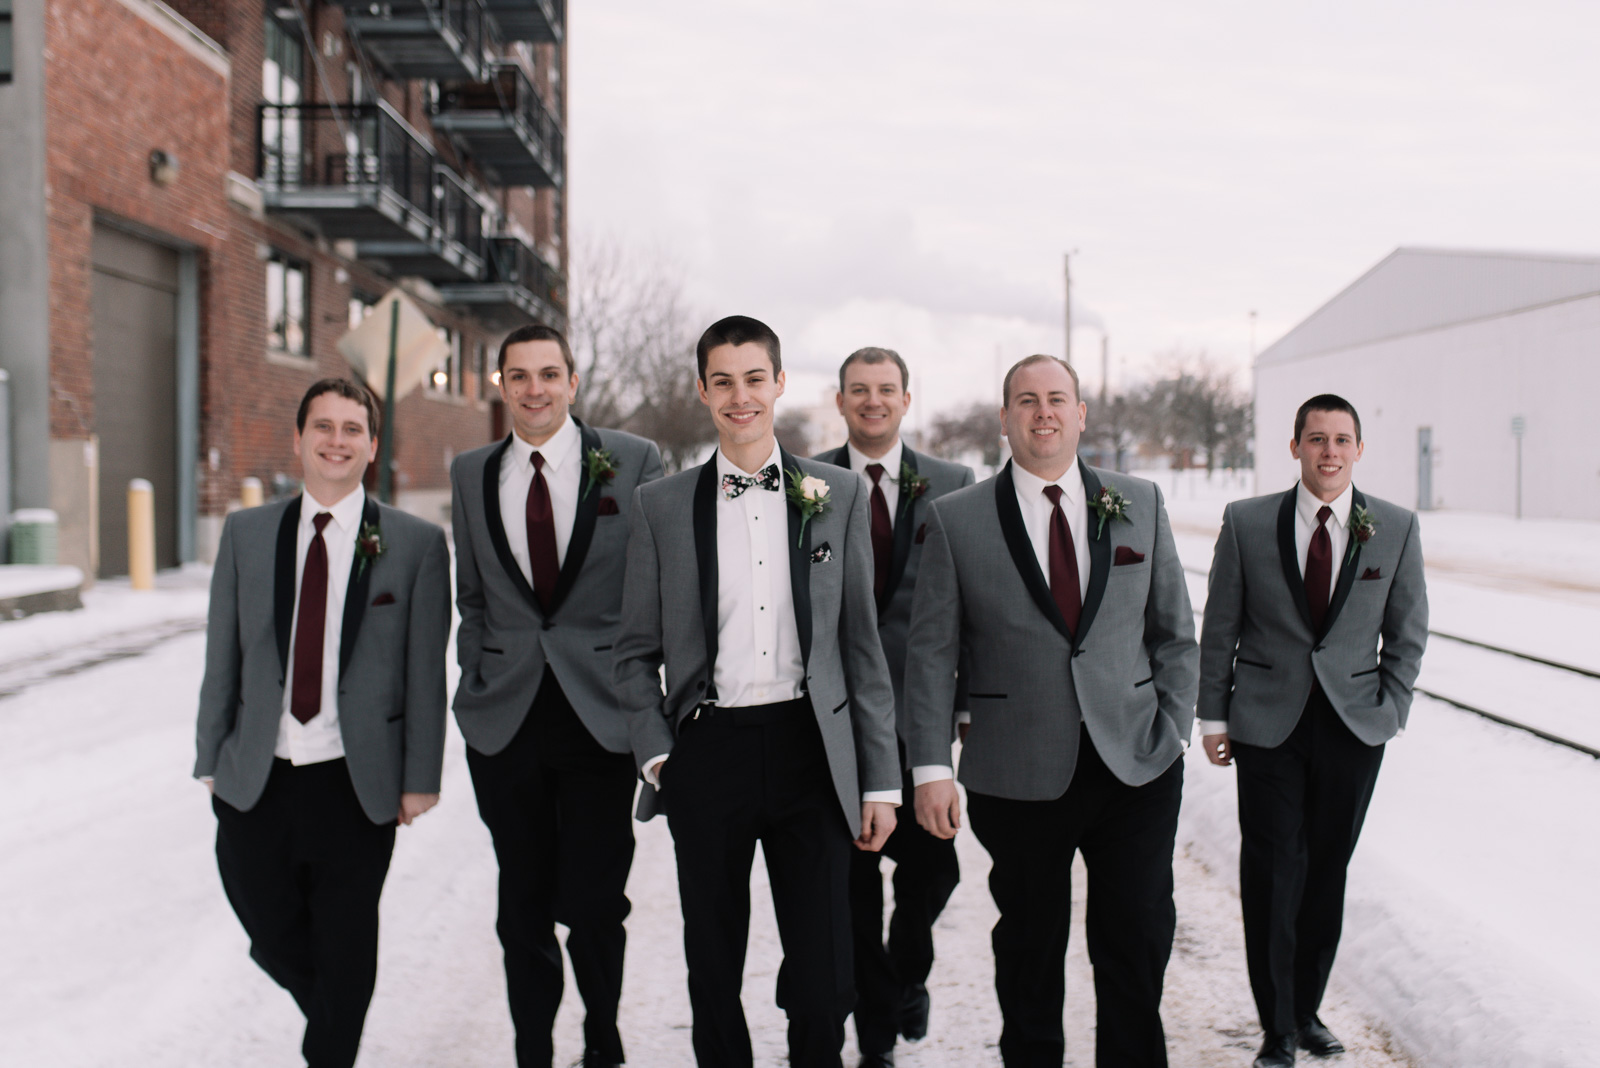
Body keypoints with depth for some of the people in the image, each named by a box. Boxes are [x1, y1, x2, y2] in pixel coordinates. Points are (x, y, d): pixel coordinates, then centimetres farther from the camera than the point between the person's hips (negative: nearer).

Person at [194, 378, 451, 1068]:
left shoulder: (417, 544, -3)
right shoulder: (246, 533, 6)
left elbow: (427, 672, -3)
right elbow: (223, 657, 8)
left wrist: (421, 778, -5)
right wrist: (212, 759, 6)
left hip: (356, 783, -3)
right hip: (256, 780, 3)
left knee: (345, 956, 8)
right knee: (274, 940, 15)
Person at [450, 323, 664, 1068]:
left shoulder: (633, 462, -2)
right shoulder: (471, 474, 8)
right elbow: (472, 597, 16)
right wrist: (478, 679, 6)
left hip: (601, 717, -2)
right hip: (505, 719, 3)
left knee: (594, 905, 0)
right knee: (522, 910, 11)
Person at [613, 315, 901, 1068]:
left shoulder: (838, 496, 6)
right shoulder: (659, 505, 6)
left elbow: (862, 643, 5)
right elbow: (636, 651, 9)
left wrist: (880, 780, 2)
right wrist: (656, 754, -4)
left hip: (809, 749, 0)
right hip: (708, 751, 0)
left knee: (823, 979, 2)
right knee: (713, 971, 10)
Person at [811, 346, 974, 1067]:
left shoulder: (951, 485, 5)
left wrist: (971, 696, -1)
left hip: (918, 706, 1)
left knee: (931, 866, 2)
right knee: (852, 879, 7)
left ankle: (907, 974, 34)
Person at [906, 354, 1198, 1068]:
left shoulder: (1140, 503, 7)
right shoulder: (956, 519, 0)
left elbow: (1174, 632, 11)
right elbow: (931, 654, -1)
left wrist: (1174, 730, 1)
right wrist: (930, 767, -7)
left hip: (1136, 767, 2)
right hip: (1018, 778, -1)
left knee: (1138, 942, 5)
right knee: (1029, 947, 11)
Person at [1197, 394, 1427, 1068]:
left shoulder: (1397, 528, 2)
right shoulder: (1246, 523, -1)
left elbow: (1407, 633, 10)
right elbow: (1219, 628, 4)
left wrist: (1390, 713, 2)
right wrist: (1213, 715, 2)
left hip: (1355, 729, 2)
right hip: (1268, 726, -1)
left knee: (1327, 871, 9)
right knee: (1271, 874, -2)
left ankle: (1307, 1010, 26)